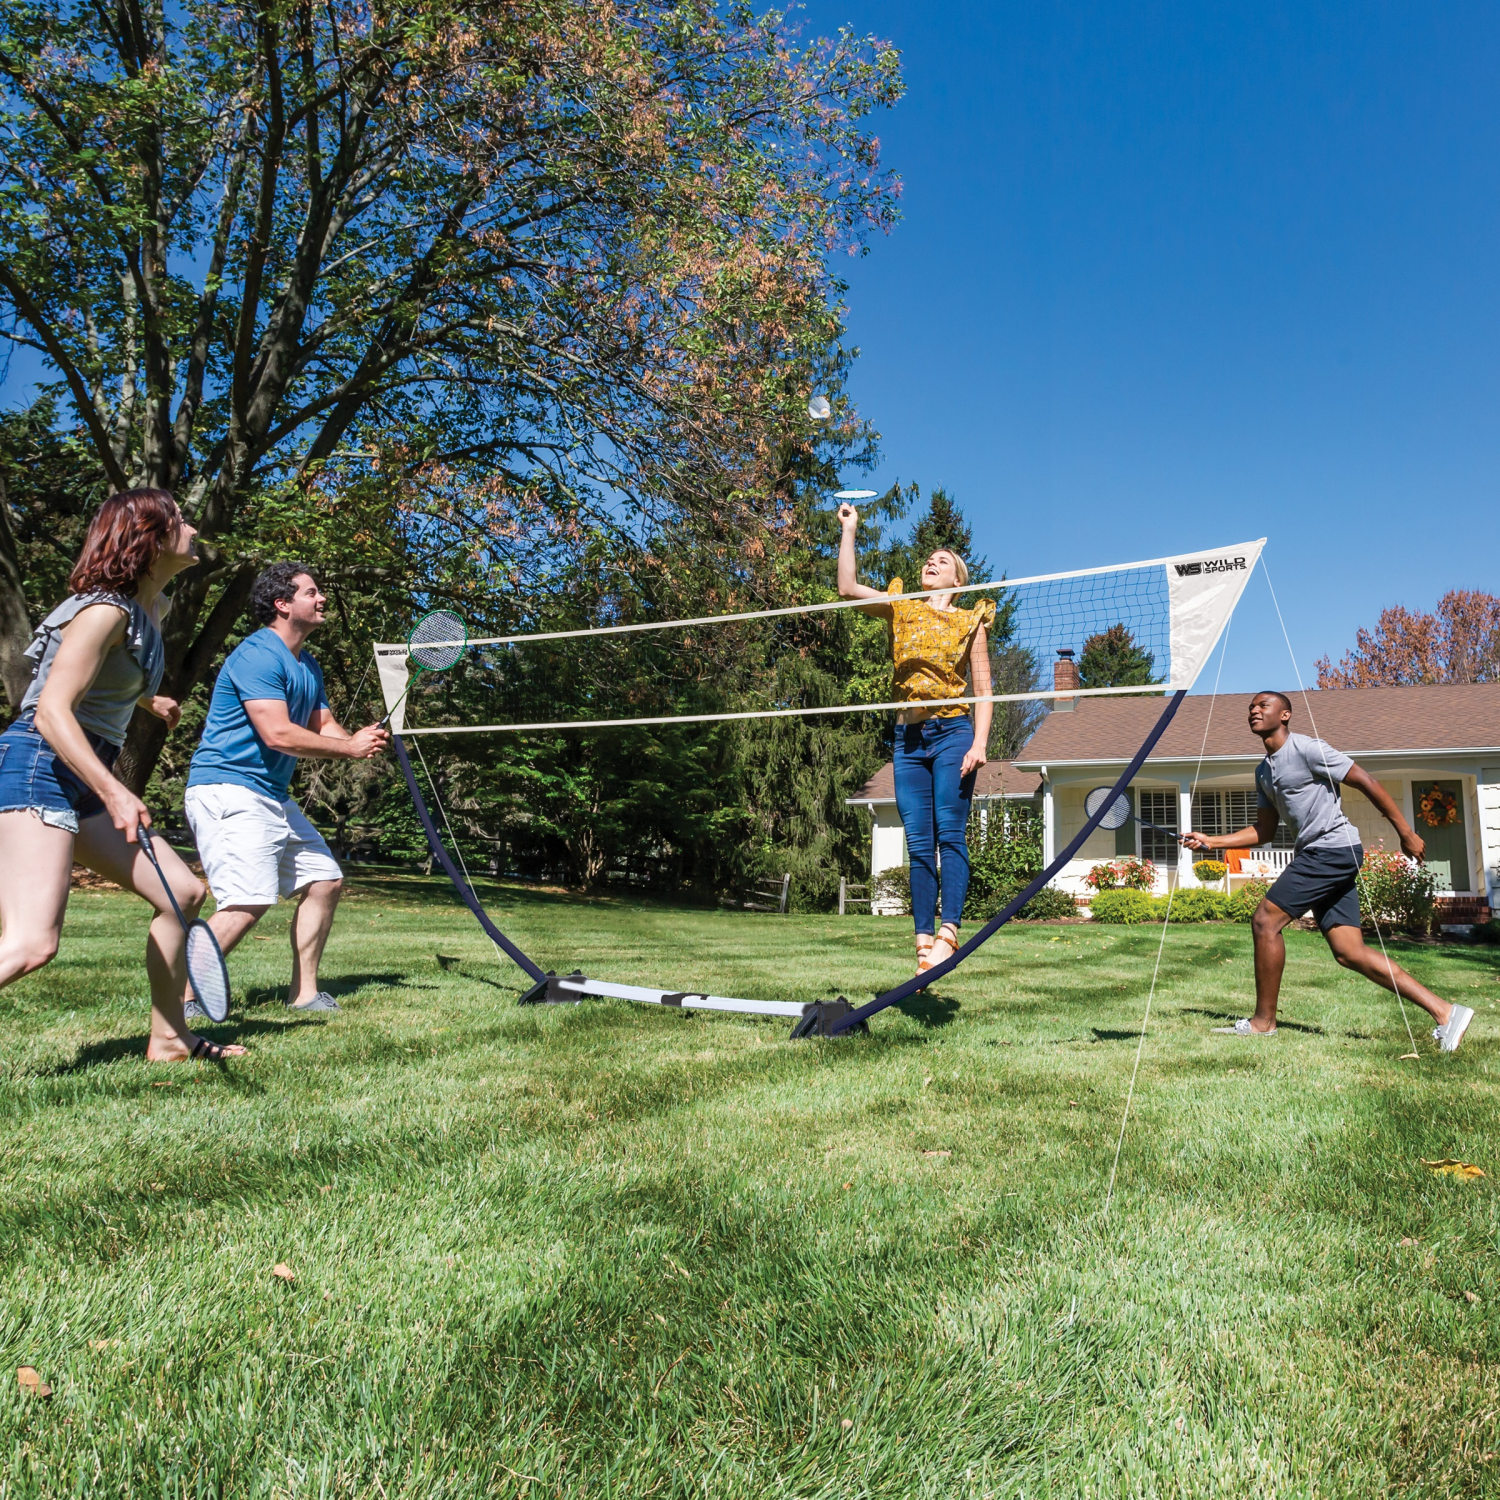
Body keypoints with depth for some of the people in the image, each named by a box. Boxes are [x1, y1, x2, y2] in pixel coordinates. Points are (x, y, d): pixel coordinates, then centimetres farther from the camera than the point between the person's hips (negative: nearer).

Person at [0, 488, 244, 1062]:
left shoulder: (152, 608, 14)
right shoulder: (105, 610, -14)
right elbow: (50, 711, -21)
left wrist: (148, 700, 53)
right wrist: (115, 793, -31)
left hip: (83, 780, 10)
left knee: (184, 893, 10)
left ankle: (168, 1039, 23)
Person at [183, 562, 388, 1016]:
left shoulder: (308, 666, 17)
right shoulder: (258, 655, -14)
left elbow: (324, 727, 15)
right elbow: (277, 733, -22)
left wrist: (360, 739, -8)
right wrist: (350, 749, -14)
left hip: (273, 797, 10)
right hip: (228, 791, -10)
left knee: (325, 881, 10)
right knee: (249, 901, -21)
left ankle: (303, 993, 19)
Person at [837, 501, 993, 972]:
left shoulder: (969, 620, 10)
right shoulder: (901, 609, 17)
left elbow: (982, 687, 5)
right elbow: (847, 588, 6)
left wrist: (980, 742, -8)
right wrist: (849, 530, 7)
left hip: (952, 732, -3)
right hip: (909, 738, 3)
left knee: (950, 833, -14)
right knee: (918, 844, 0)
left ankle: (948, 930, -19)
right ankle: (924, 942, 0)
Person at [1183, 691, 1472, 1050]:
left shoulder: (1306, 749, -9)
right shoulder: (1263, 771, 17)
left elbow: (1366, 782, -9)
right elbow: (1264, 832, 21)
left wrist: (1406, 832, -9)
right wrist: (1210, 841, 13)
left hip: (1333, 849, -9)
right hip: (1314, 855, 9)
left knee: (1266, 919, -11)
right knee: (1349, 953, 2)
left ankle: (1263, 1021, -1)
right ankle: (1444, 1012, 7)